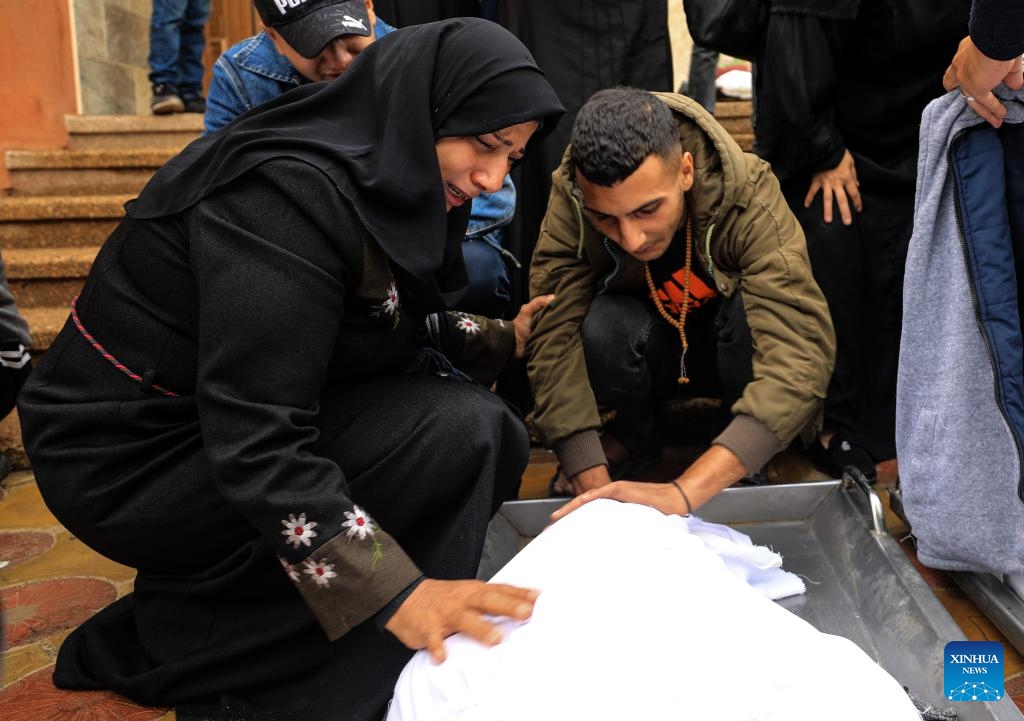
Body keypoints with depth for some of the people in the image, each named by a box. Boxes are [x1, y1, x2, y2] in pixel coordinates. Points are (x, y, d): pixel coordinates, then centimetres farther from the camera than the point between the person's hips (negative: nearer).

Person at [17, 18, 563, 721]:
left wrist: (504, 338, 7)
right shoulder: (290, 194, -27)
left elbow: (387, 328, 14)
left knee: (496, 436, 2)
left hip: (213, 417, 9)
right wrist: (395, 592, -36)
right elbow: (255, 440, -32)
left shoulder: (385, 182, 1)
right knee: (456, 432, -21)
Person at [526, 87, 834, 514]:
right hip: (653, 349, 1)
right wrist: (594, 487, -40)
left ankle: (747, 450, -6)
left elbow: (800, 355, -42)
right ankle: (632, 434, 1)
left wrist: (681, 494, -52)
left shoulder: (749, 201, -33)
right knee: (602, 328, -32)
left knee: (757, 306, -34)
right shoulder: (570, 198, -27)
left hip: (735, 349, -1)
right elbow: (553, 339, -30)